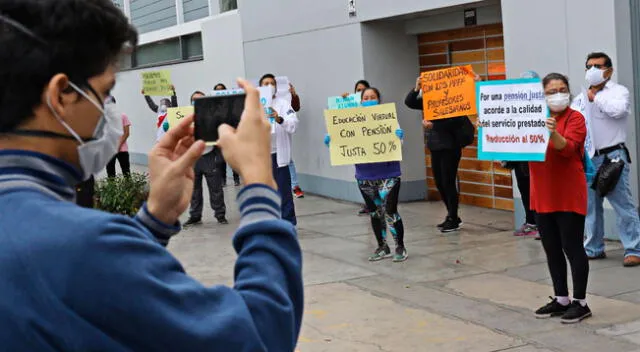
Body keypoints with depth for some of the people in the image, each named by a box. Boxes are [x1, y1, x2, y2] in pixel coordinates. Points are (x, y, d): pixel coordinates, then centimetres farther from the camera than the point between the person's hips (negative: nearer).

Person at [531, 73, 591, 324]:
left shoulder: (575, 118, -7)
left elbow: (568, 147, -22)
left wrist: (553, 133, -41)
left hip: (569, 195, -6)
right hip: (543, 195, 6)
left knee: (572, 247, -2)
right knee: (551, 249, 12)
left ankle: (581, 303, 7)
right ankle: (561, 299, 24)